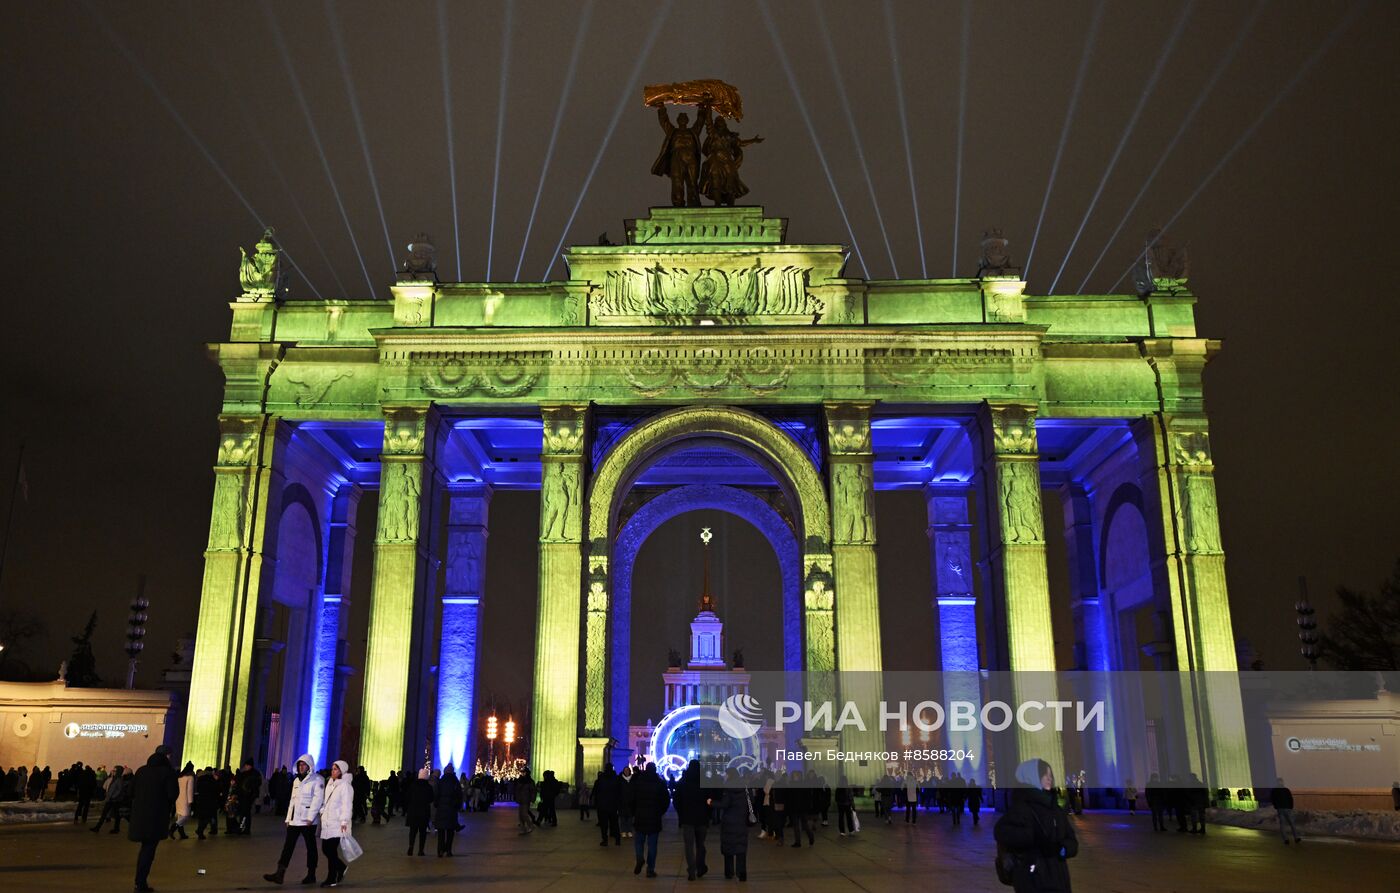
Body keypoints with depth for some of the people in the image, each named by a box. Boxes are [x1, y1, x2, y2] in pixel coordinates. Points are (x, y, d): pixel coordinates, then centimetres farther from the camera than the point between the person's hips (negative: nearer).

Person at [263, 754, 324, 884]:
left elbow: (318, 799, -16)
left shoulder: (316, 780, -8)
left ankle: (311, 875, 12)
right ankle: (279, 873, -4)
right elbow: (292, 799, 18)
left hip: (308, 820, -7)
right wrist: (288, 818, 13)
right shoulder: (296, 780, 17)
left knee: (310, 846, 4)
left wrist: (310, 817, -21)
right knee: (288, 845, -1)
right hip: (294, 819, 7)